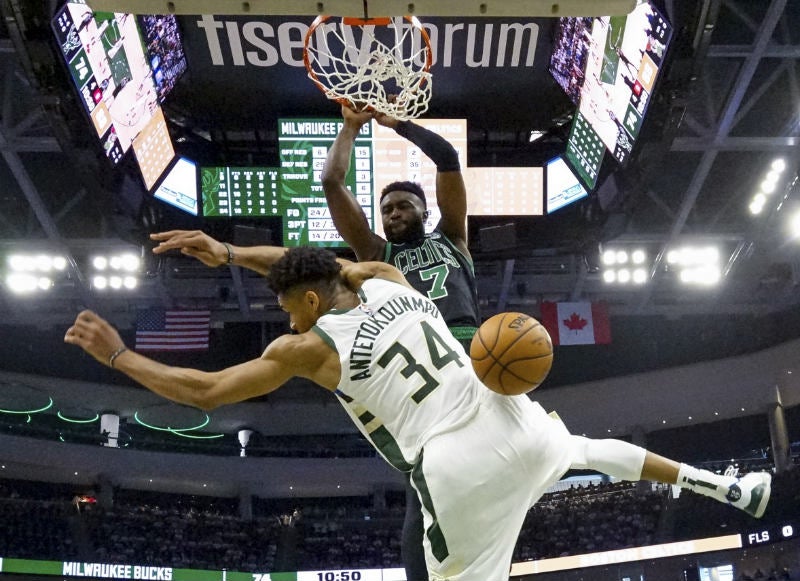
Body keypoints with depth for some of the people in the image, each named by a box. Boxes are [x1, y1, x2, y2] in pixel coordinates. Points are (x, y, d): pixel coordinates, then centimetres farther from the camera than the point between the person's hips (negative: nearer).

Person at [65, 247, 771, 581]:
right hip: (513, 422, 6)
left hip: (457, 469, -6)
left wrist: (117, 355, 9)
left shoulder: (309, 347, -5)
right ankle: (730, 488, 40)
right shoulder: (389, 280, 8)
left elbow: (205, 392, -1)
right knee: (588, 446, 34)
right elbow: (334, 268, 29)